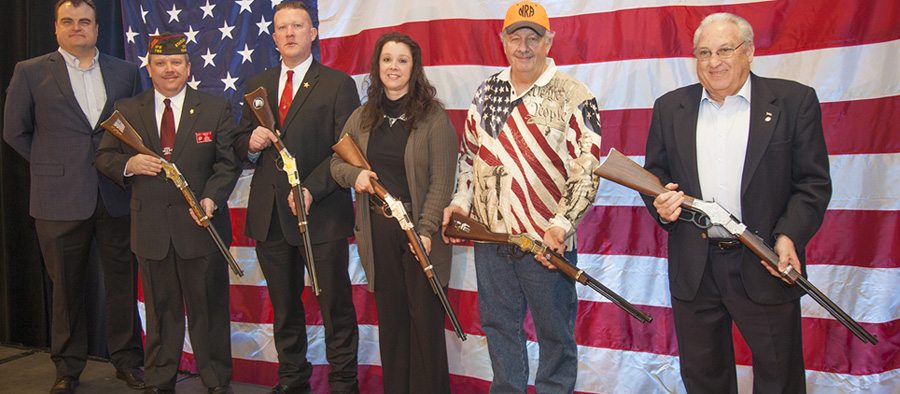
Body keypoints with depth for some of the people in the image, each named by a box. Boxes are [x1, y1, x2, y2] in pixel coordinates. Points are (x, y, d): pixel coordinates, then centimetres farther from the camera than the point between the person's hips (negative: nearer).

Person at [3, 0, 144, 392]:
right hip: (60, 199, -1)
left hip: (116, 196, 2)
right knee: (66, 286, 9)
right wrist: (51, 165, 4)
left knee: (123, 282, 7)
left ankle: (127, 360, 21)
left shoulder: (125, 71, 8)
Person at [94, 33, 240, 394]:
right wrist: (128, 164, -13)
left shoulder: (216, 109, 2)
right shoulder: (127, 111, 7)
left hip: (201, 225, -2)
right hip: (151, 228, 2)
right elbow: (103, 157, 10)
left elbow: (228, 162, -2)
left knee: (208, 308, 5)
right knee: (161, 310, 14)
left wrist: (211, 198, -19)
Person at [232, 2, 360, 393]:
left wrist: (312, 189, -19)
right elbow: (241, 144, 17)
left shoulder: (338, 84, -1)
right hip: (269, 214, 5)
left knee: (335, 303, 3)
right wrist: (250, 143, -7)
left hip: (322, 212, -5)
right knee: (283, 305, 14)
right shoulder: (257, 84, 15)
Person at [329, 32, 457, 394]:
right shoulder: (362, 117, 9)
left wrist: (426, 230, -18)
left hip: (419, 228, -4)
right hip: (378, 231, 4)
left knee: (425, 319, 2)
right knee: (390, 319, 11)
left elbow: (441, 180, -10)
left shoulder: (433, 116, -5)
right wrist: (354, 174, -6)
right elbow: (336, 161, 17)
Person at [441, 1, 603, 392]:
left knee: (555, 331, 9)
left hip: (548, 243, -5)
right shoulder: (486, 92, 9)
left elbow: (588, 170, -13)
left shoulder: (574, 97, -8)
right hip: (489, 236, 5)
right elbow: (470, 153, 18)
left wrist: (561, 224, -23)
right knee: (498, 324, 17)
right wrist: (460, 202, 6)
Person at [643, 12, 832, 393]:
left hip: (764, 265, -2)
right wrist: (659, 204, -10)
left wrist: (789, 236, -17)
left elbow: (813, 183, -3)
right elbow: (654, 174, 11)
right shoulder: (670, 107, 7)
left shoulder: (794, 101, -2)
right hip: (693, 269, 3)